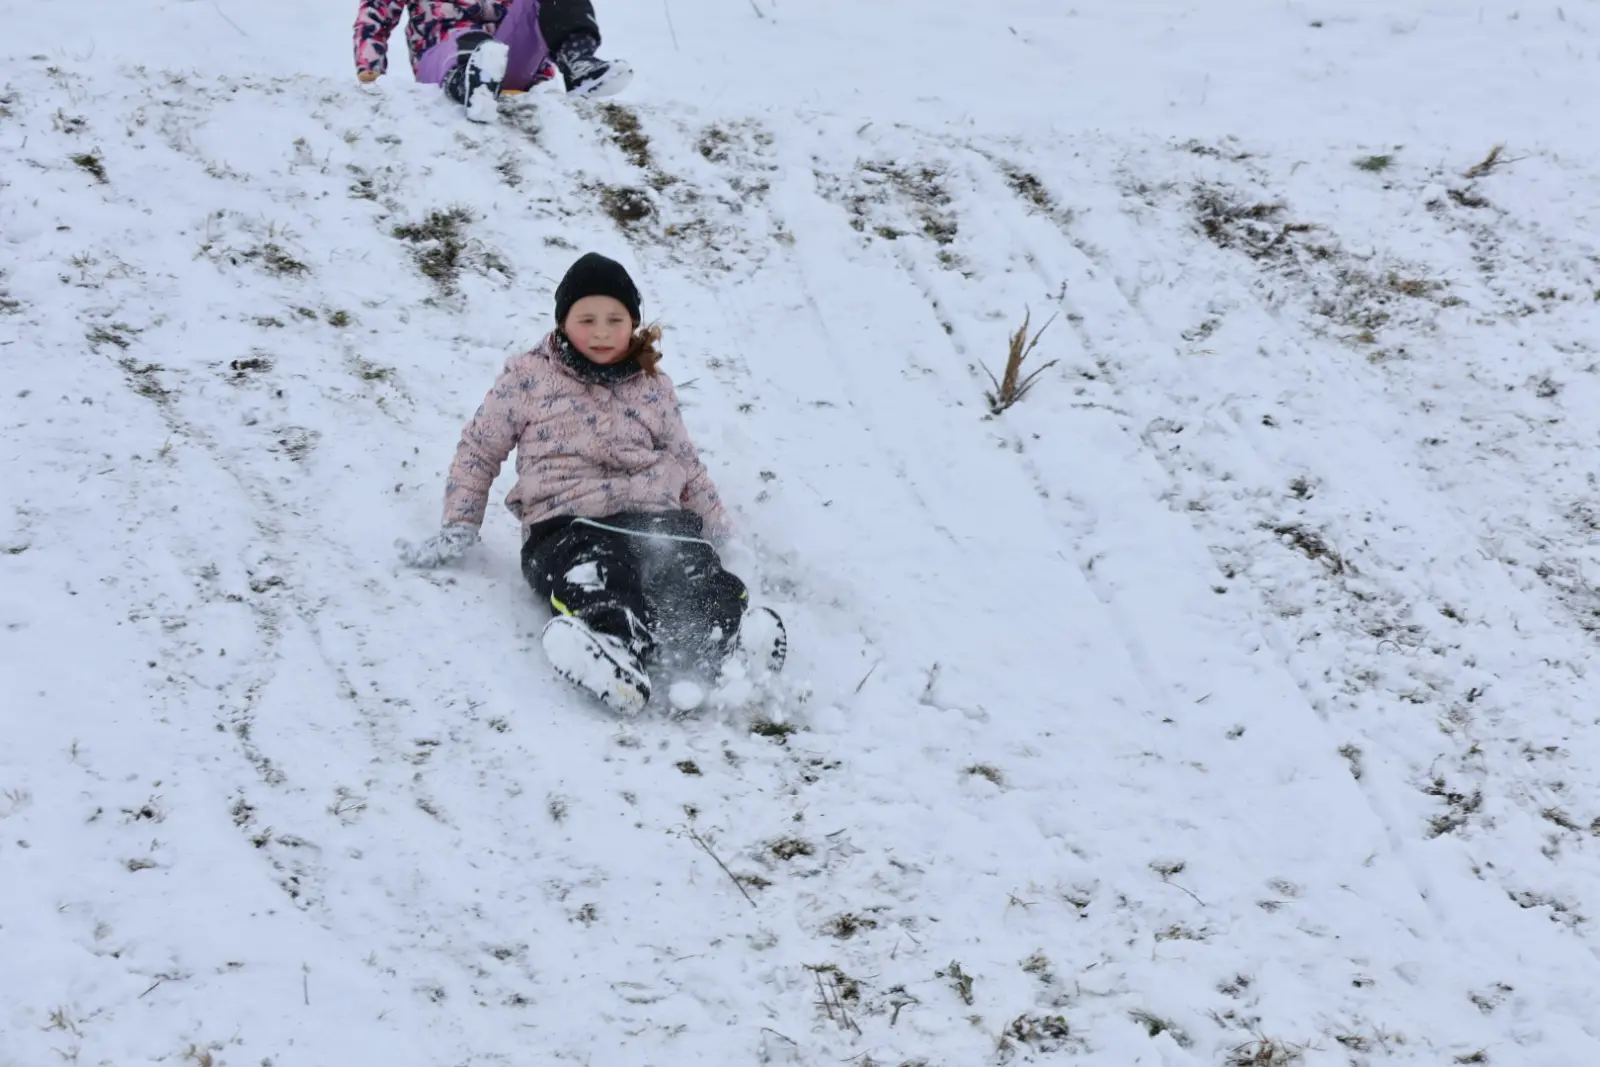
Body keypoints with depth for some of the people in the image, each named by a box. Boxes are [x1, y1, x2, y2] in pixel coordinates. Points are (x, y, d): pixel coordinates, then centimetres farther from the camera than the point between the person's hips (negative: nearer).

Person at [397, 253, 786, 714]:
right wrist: (458, 530, 10)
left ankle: (728, 638, -60)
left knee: (696, 572, -32)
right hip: (565, 524, -4)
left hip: (656, 517, 4)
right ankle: (619, 668, -68)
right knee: (595, 584, -40)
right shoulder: (528, 378, 14)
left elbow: (685, 460, 32)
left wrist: (718, 527, 24)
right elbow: (479, 450, 18)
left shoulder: (655, 388, 22)